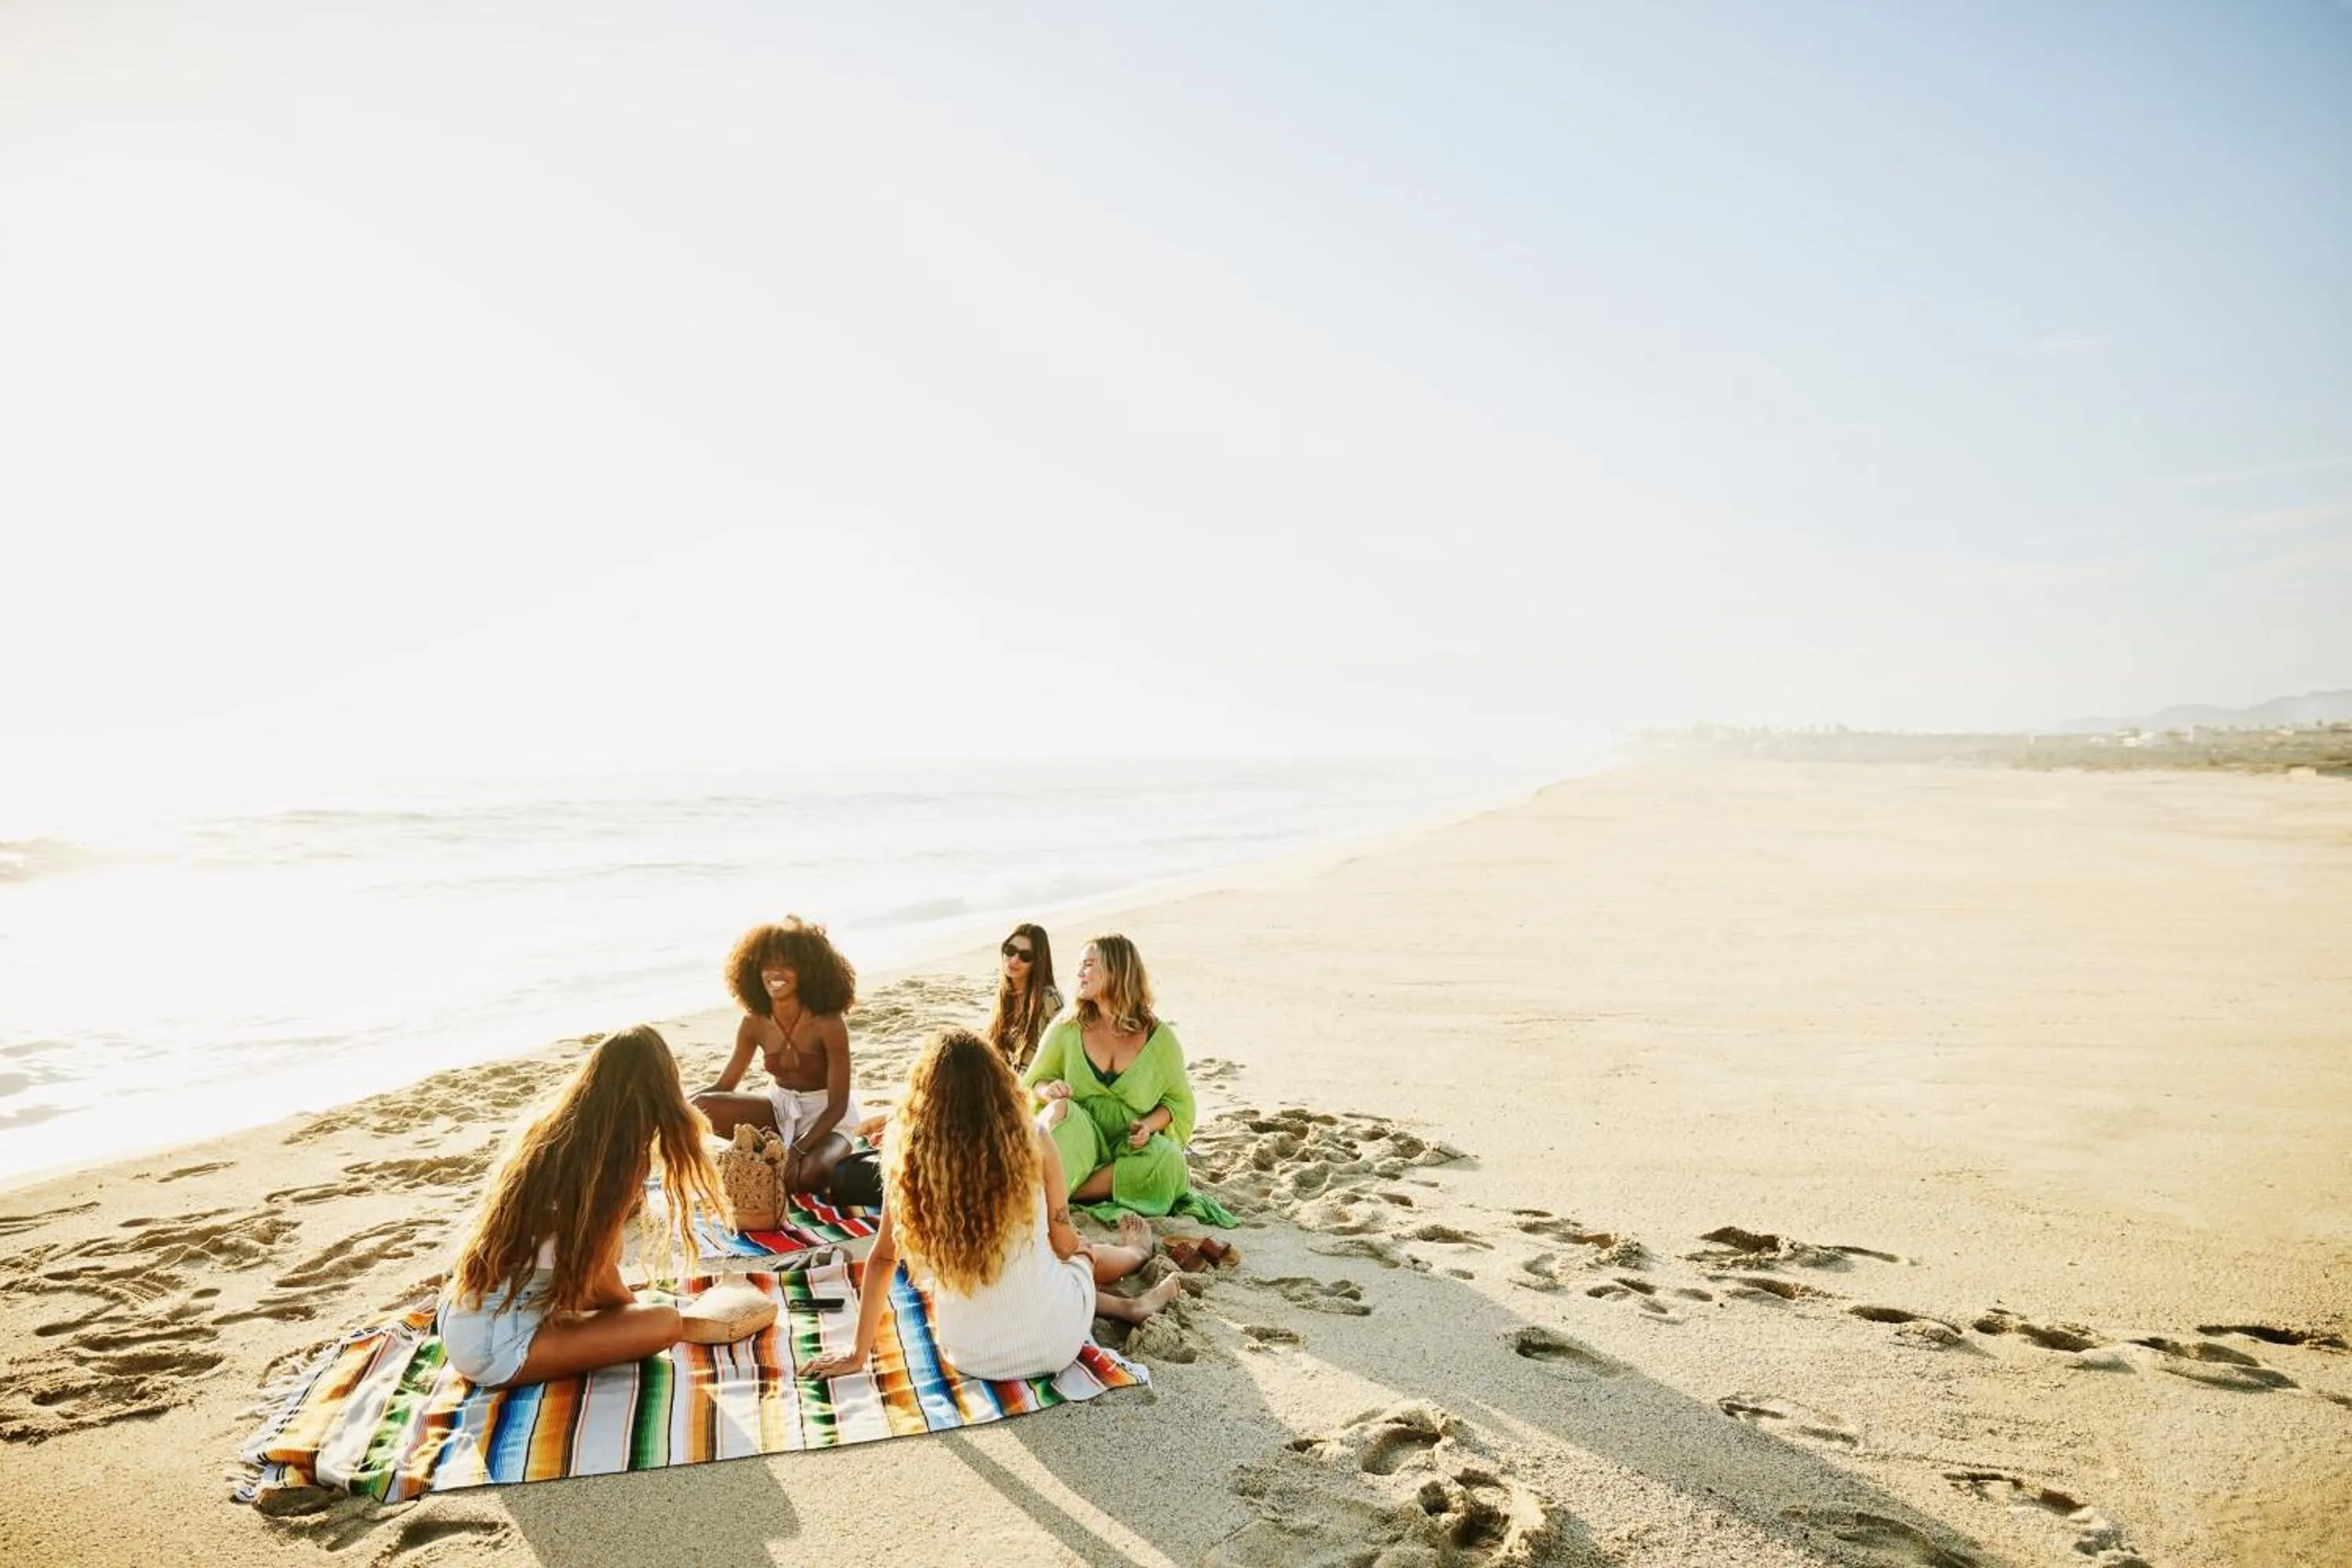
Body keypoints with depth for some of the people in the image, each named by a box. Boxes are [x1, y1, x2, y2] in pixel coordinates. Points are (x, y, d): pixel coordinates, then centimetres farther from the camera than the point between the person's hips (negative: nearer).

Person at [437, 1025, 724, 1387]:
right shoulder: (617, 1160, -16)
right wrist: (633, 1304, 11)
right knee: (663, 1324, -14)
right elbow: (597, 1274, -8)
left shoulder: (545, 1133, 6)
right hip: (496, 1350, -9)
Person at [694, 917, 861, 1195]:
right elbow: (724, 1085, 0)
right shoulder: (755, 1023, -9)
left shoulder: (828, 1024, -23)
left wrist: (797, 1149, -32)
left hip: (827, 1118, -4)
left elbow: (838, 1105, -20)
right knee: (702, 1108, -17)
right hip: (780, 1110, 5)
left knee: (809, 1177, -35)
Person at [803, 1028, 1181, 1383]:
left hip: (968, 1357, 1)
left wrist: (858, 1352, 11)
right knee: (1084, 1253, 34)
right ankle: (1137, 1252, 62)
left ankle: (1128, 1306, 50)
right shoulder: (1032, 1143, -16)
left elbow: (883, 1258, -2)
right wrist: (1084, 1247, 20)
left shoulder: (911, 1156, -13)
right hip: (1053, 1344, -1)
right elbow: (1064, 1245, -3)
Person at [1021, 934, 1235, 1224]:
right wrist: (1049, 1091, -14)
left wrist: (1149, 1125, -12)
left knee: (1167, 1161, -32)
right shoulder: (1068, 1027, 2)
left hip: (1131, 1148, 0)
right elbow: (1035, 1081, 10)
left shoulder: (1159, 1037, 0)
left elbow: (1178, 1100, 8)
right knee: (1062, 1110, -32)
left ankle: (1074, 1191, -27)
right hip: (1077, 1142, 0)